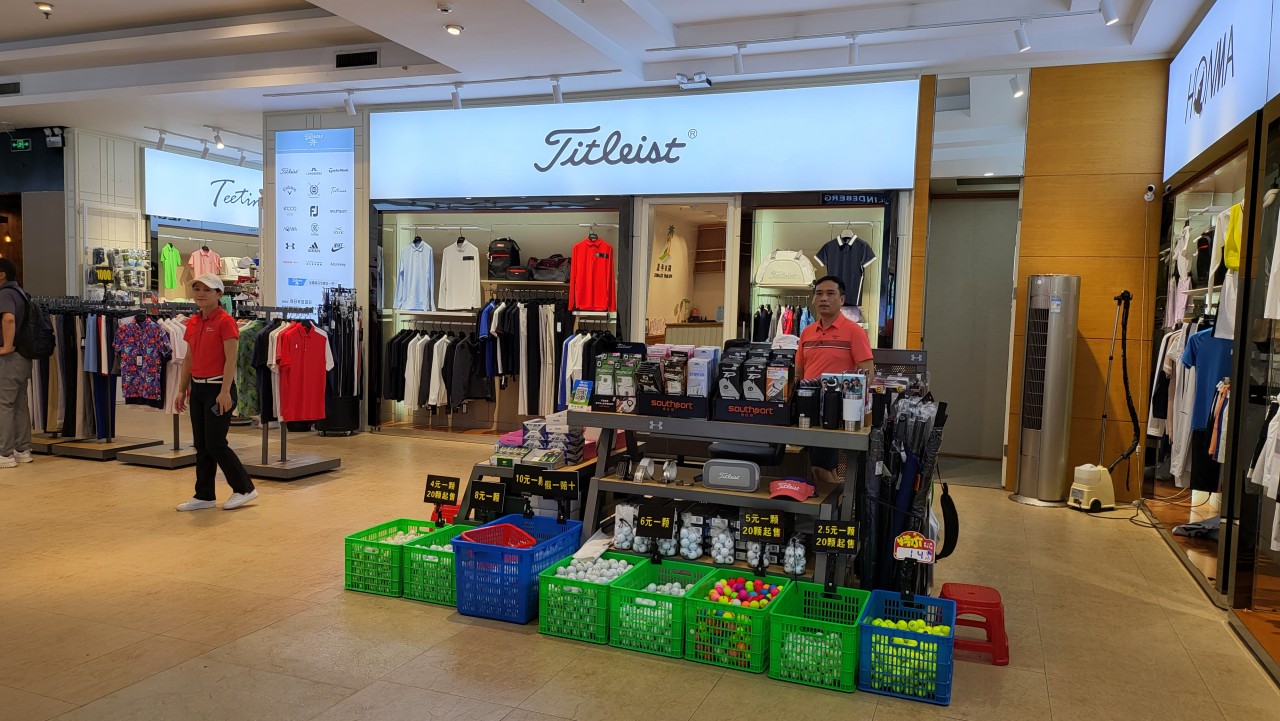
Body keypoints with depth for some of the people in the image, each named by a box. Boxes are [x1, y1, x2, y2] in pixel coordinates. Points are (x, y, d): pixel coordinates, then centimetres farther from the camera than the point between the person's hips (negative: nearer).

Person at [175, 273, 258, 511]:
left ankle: (245, 488, 9)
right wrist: (182, 390, 14)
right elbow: (189, 359, 16)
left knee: (215, 444, -5)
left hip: (218, 388, -7)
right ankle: (204, 496, 18)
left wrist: (225, 392, -22)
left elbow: (230, 360, -16)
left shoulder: (225, 322, -12)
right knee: (201, 445, 10)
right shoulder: (192, 323, 11)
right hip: (198, 388, 8)